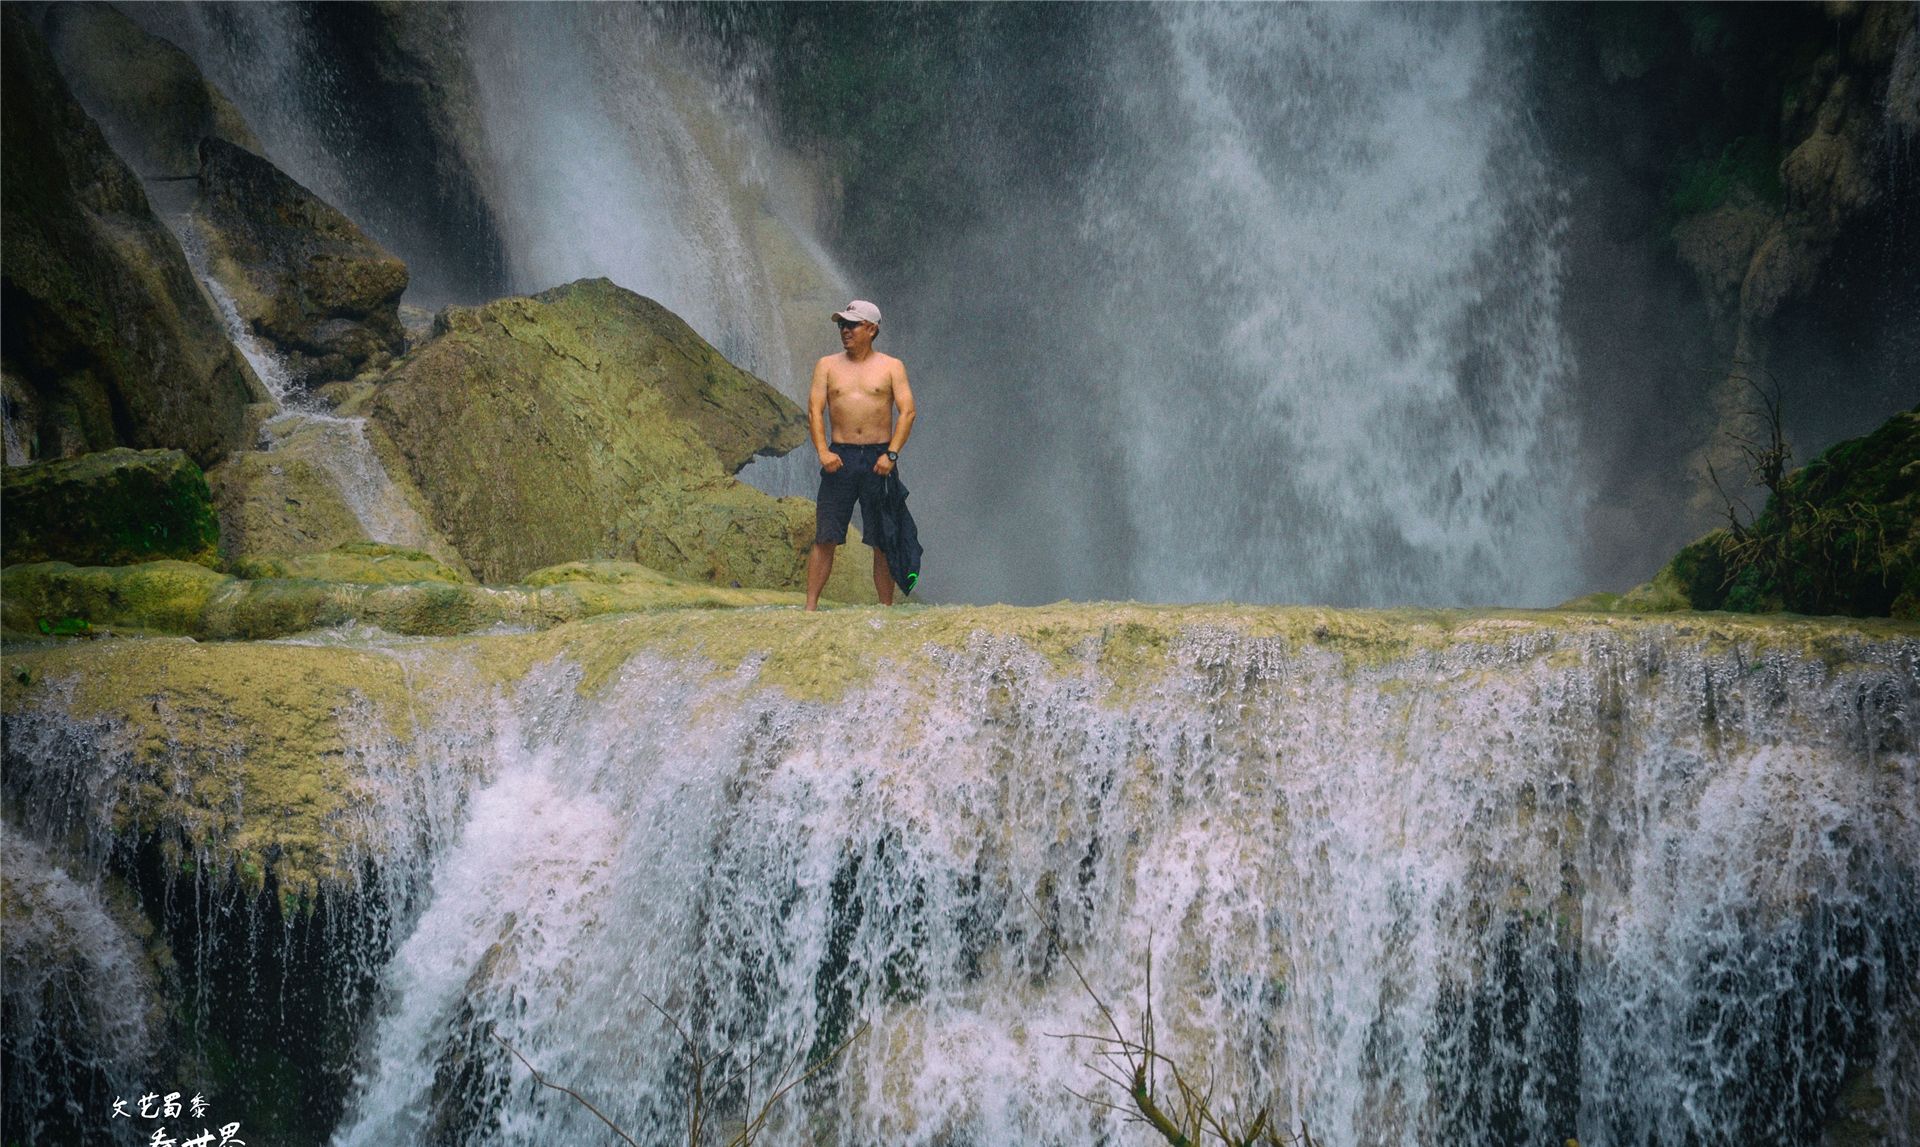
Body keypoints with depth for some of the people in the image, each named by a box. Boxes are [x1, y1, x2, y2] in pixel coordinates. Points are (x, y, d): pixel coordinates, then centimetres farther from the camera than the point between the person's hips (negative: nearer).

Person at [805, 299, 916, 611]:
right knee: (825, 538, -3)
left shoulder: (891, 367, 5)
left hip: (879, 458, -1)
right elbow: (815, 410, 3)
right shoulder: (827, 366, 10)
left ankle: (886, 608, 6)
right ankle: (811, 605, -2)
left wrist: (891, 454, -14)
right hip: (840, 457, 1)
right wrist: (823, 451, -11)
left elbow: (907, 412, -2)